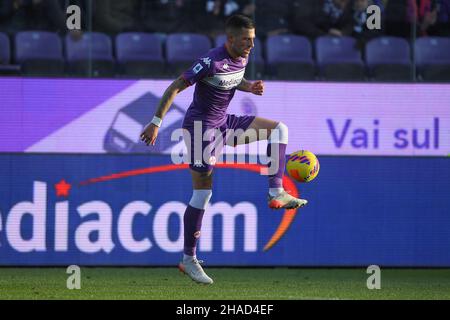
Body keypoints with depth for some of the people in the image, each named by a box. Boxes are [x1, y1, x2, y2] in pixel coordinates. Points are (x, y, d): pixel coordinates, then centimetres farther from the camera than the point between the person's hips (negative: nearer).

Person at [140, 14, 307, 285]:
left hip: (224, 123, 8)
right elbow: (175, 87, -21)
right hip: (200, 127, -8)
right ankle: (189, 260, 3)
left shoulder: (242, 59, 1)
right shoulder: (211, 62, -24)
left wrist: (250, 87, 0)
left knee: (279, 129, -3)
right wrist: (156, 123, -23)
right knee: (203, 193, -7)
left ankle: (277, 193, -8)